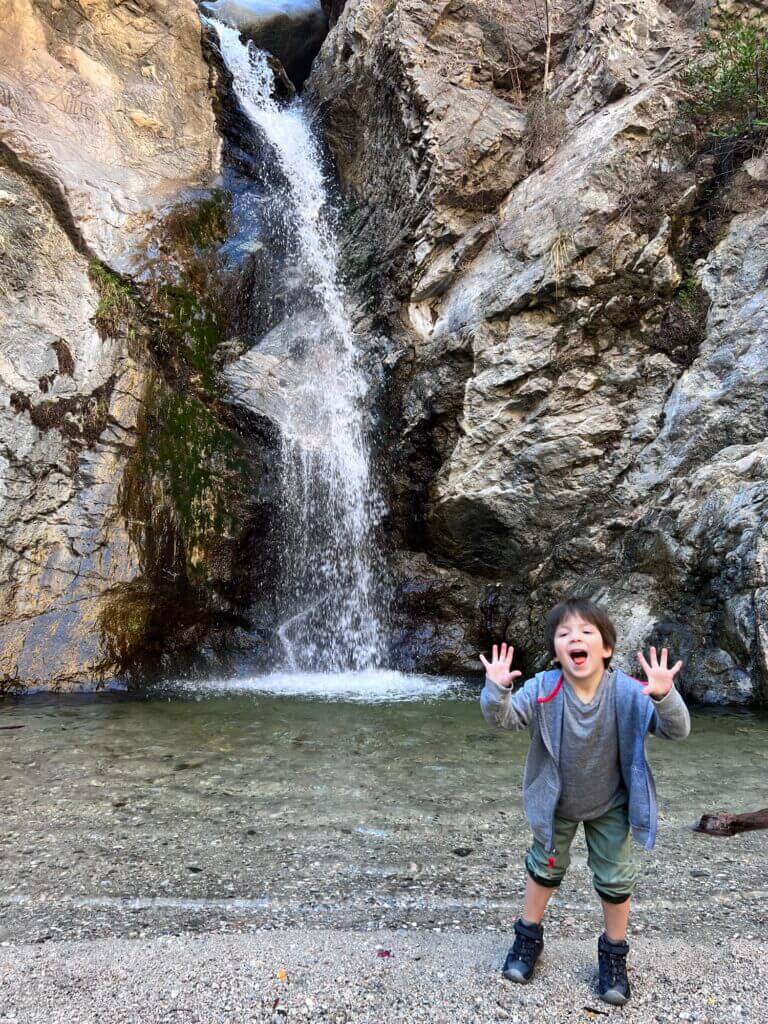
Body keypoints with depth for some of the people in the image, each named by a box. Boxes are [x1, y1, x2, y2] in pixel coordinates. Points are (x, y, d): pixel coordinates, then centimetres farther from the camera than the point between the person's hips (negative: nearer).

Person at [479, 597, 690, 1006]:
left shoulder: (627, 692, -28)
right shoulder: (542, 691, -28)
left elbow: (677, 730, -31)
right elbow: (502, 718, -30)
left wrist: (665, 696, -53)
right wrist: (497, 689, -52)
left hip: (610, 806, 0)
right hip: (555, 802, 1)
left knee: (615, 878, 12)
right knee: (544, 866, 19)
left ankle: (614, 954, 38)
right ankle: (528, 937, 43)